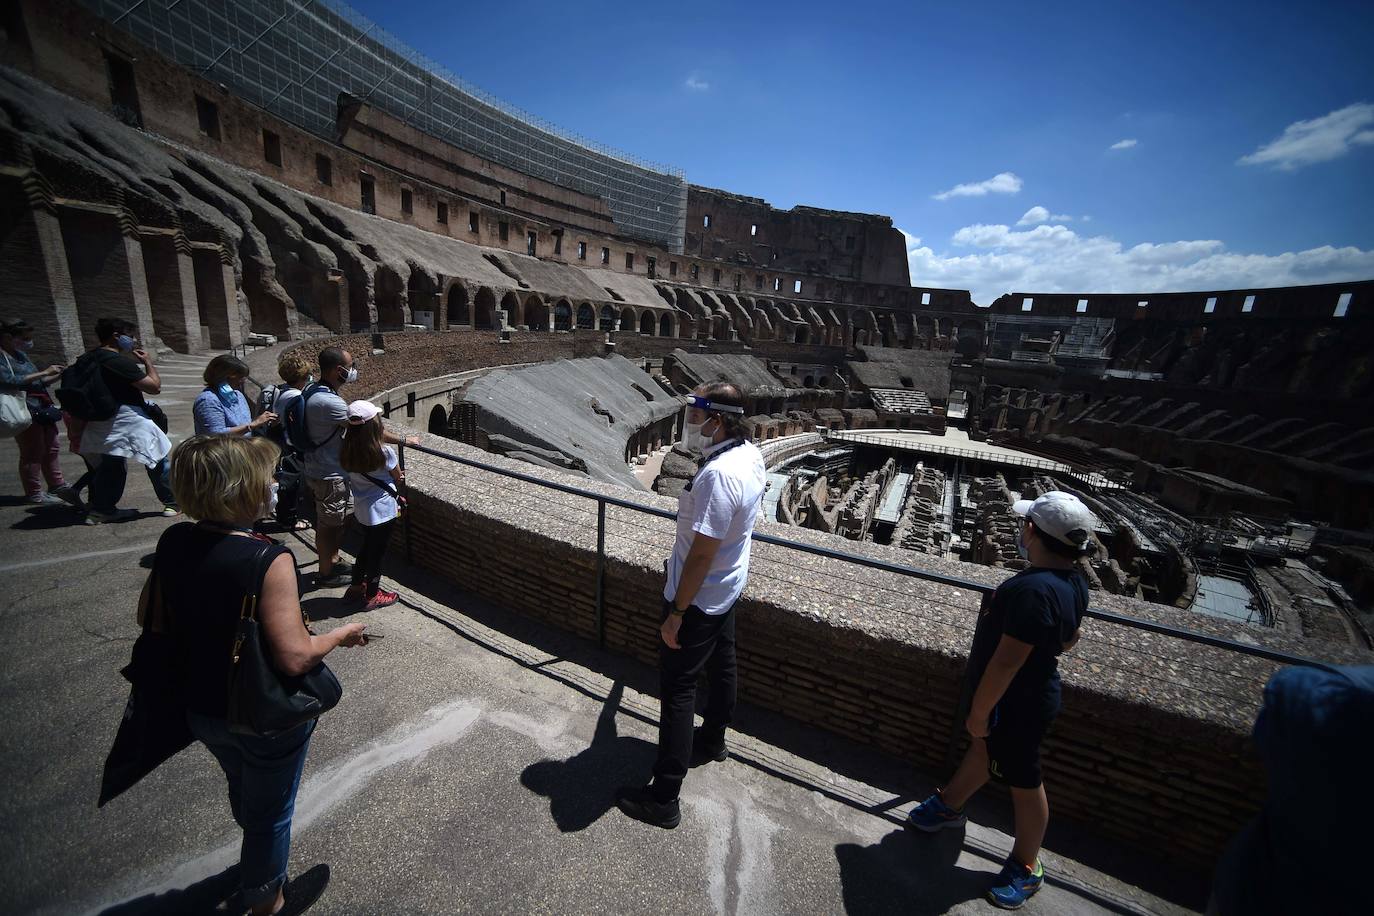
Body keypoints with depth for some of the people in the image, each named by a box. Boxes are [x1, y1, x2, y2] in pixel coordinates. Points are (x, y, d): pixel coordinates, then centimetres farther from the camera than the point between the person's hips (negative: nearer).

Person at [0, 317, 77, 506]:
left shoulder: (20, 354, 15)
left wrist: (58, 375, 5)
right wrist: (44, 372, -21)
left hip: (42, 409, 8)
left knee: (51, 449, 14)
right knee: (33, 452, -3)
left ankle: (57, 485, 24)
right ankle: (34, 494, 5)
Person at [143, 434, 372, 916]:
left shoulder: (173, 541, -13)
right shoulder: (268, 560, -33)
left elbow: (149, 617, 2)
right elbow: (294, 657, -32)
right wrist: (342, 633, -14)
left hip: (199, 708, 7)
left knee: (242, 786, 35)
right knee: (270, 809, 22)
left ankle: (258, 857, 63)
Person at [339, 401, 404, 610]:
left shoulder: (347, 452, -6)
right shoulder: (385, 452, -23)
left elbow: (353, 478, 4)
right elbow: (398, 478, -9)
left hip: (361, 509, 6)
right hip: (383, 510, -6)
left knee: (367, 547, 25)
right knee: (377, 552, 10)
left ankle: (356, 587, 40)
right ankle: (373, 596, 25)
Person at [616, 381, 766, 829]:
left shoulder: (718, 475, -33)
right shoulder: (751, 454, -2)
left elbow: (701, 554, -29)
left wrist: (676, 613, -21)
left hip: (698, 599, -9)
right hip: (728, 589, 10)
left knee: (676, 689, 4)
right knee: (721, 666, 25)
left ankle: (664, 798, 20)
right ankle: (712, 741, 50)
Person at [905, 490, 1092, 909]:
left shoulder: (1033, 589, -36)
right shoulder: (1074, 580, -5)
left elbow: (1007, 662, -32)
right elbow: (1068, 640, 11)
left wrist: (978, 712, -21)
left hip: (1016, 704, -9)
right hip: (1031, 691, 9)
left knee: (1023, 781, 13)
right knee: (984, 748, 27)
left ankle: (1027, 867, 38)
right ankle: (950, 805, 51)